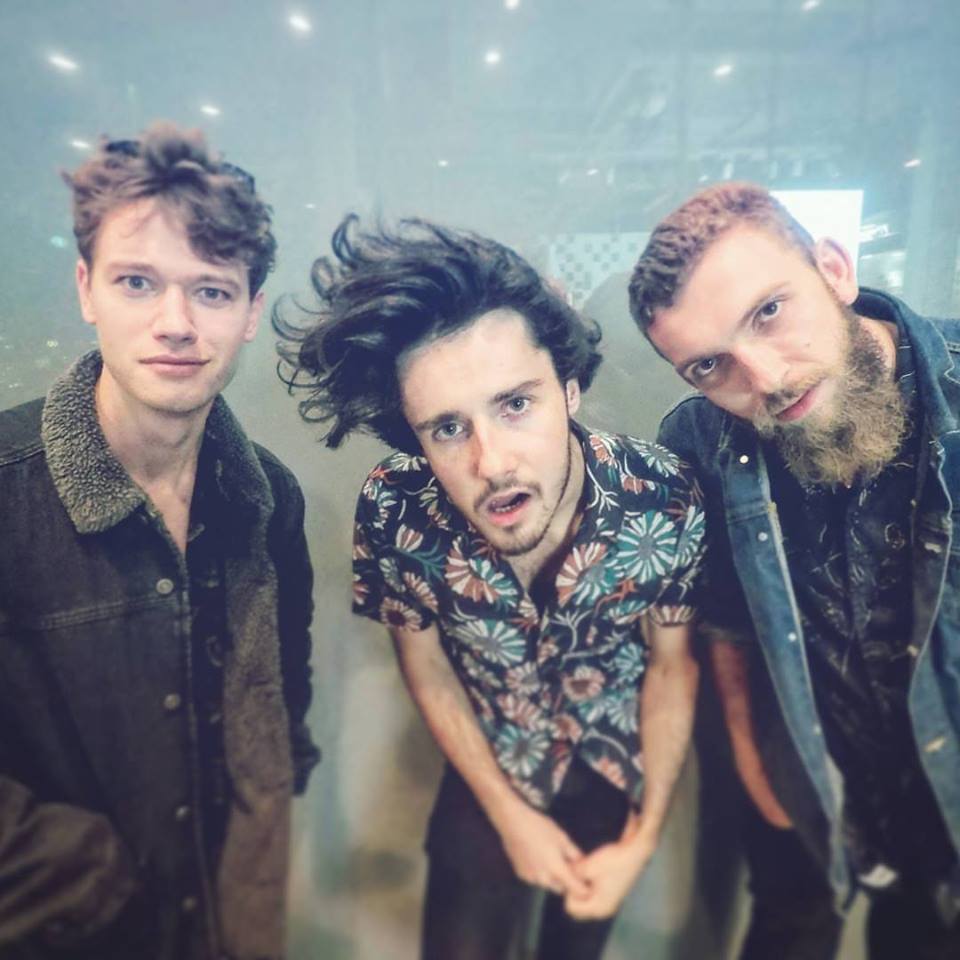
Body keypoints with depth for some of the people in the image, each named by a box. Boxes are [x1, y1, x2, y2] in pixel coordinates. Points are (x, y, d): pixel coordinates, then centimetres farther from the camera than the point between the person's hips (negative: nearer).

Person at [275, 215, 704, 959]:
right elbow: (426, 670, -11)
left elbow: (673, 667, -12)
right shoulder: (393, 513, -31)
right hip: (488, 773, 0)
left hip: (616, 768, 1)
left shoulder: (664, 500, -31)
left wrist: (643, 840, -7)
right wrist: (510, 814, -7)